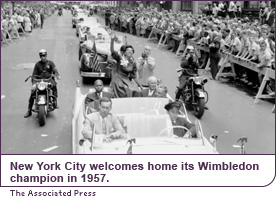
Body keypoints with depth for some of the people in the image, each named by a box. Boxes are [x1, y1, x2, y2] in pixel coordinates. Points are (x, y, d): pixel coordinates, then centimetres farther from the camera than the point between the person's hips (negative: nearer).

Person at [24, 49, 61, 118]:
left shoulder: (50, 63, 10)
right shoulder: (37, 64, 14)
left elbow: (54, 70, -9)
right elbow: (34, 74, 7)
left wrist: (57, 75, -33)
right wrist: (34, 83, -10)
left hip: (49, 79, -1)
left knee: (54, 86, -37)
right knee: (33, 92, -17)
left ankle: (55, 102, -35)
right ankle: (29, 111, -8)